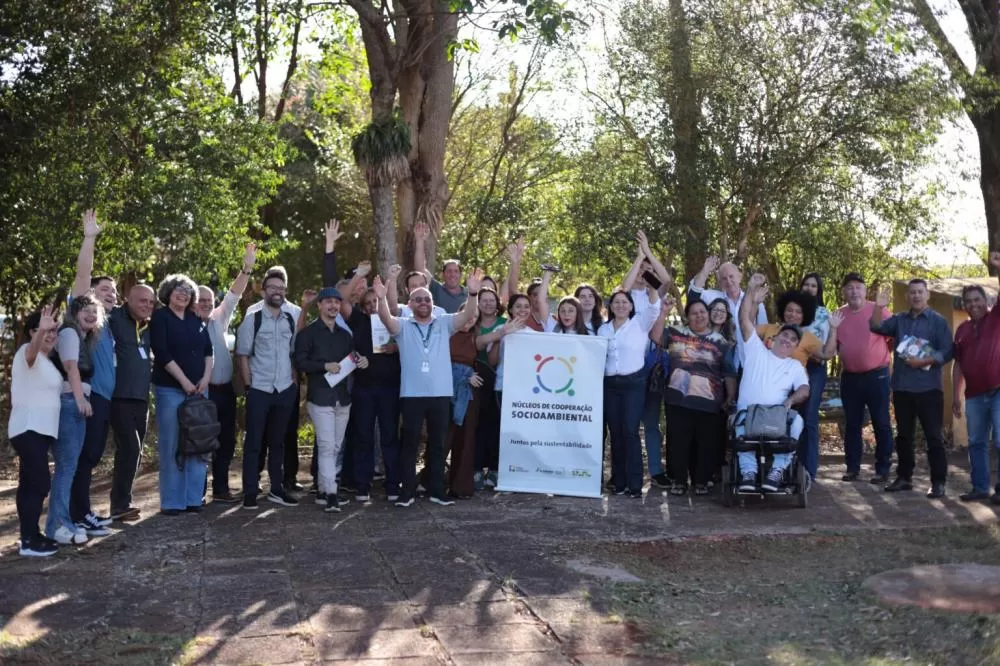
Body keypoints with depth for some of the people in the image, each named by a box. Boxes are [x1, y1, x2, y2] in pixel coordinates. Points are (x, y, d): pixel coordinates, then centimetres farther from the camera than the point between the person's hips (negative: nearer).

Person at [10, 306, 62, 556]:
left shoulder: (45, 360, 19)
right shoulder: (28, 352, -10)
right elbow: (32, 350, -38)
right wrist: (41, 331, -57)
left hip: (39, 429, 10)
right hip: (29, 429, -10)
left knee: (30, 484, 13)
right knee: (39, 484, -14)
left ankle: (30, 536, 18)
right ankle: (29, 542, -12)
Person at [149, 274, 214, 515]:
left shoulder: (196, 319, 14)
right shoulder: (160, 317, -3)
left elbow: (208, 350, 12)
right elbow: (162, 353, -12)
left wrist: (205, 379, -3)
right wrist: (185, 382, -14)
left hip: (198, 388, 5)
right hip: (170, 389, -5)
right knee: (171, 445, -3)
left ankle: (193, 498, 11)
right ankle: (172, 501, 2)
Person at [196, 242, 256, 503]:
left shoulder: (218, 320, 12)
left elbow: (233, 296, 5)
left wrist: (247, 269, -5)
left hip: (225, 390, 6)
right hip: (203, 391, -6)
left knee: (226, 441, 10)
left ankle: (221, 488, 20)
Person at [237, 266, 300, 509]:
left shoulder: (291, 320, 8)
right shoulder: (252, 319, -4)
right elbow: (242, 354, -3)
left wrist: (294, 381, 5)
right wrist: (249, 385, -7)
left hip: (286, 390, 4)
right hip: (259, 390, -4)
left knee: (278, 441, 12)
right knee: (253, 442, 2)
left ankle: (276, 489, 21)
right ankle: (250, 493, 7)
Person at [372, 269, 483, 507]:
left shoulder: (444, 323, 8)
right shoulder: (403, 326, 5)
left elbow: (468, 315, -5)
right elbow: (386, 318, -14)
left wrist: (473, 293, -23)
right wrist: (381, 298, -34)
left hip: (440, 393, 2)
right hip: (411, 394, -1)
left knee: (438, 443, 9)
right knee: (410, 443, 5)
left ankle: (437, 490, 17)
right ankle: (407, 491, 12)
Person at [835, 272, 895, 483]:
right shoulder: (839, 314, 6)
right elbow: (833, 344, 15)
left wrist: (883, 355, -2)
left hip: (877, 375, -4)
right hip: (850, 377, 4)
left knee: (881, 423, 2)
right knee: (852, 424, 10)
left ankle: (883, 469, 8)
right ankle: (852, 467, 18)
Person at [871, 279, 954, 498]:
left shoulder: (938, 321, 0)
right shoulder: (899, 320, 13)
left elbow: (947, 352, -7)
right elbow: (877, 327, 1)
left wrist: (924, 362, -18)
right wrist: (878, 307, -12)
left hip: (928, 388, -5)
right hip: (901, 387, 5)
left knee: (933, 436, -3)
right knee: (904, 435, 12)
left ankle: (938, 482, 0)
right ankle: (904, 477, 21)